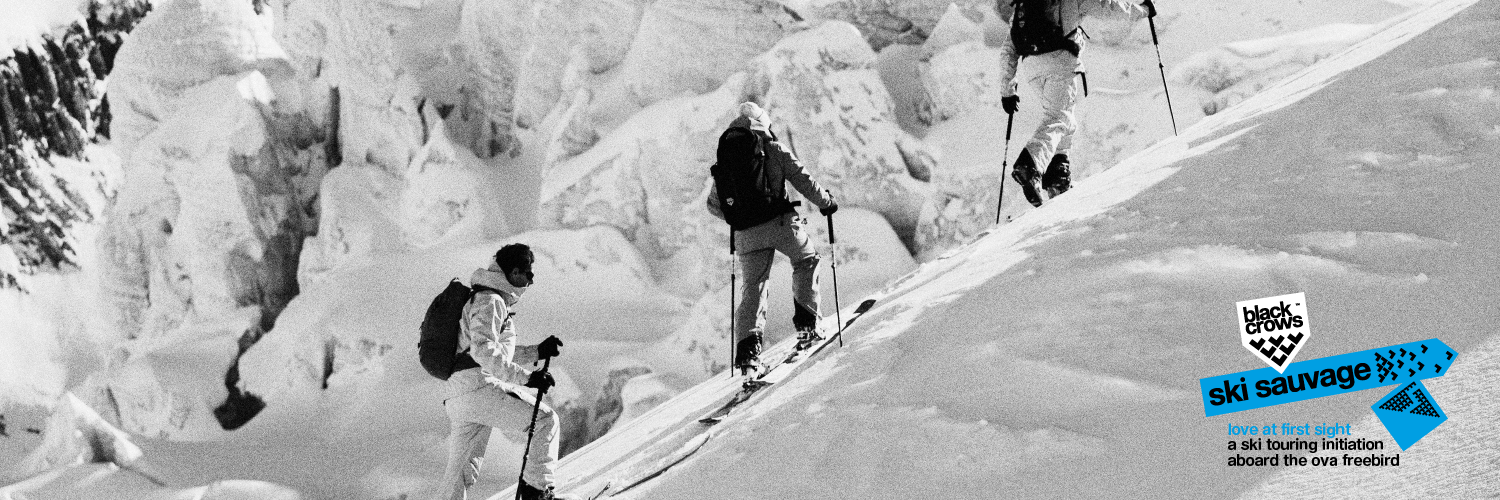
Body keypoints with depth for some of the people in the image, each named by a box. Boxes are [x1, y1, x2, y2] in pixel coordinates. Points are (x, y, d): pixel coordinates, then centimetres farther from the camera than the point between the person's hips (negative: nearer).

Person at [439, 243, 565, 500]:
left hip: (458, 397, 10)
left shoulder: (493, 300, 24)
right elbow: (484, 351, -22)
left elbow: (501, 351, 30)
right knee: (546, 419, -7)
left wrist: (538, 351, 20)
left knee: (461, 469, 13)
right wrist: (526, 376, -24)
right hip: (481, 388, -10)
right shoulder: (489, 301, -9)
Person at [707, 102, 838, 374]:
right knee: (806, 260, 21)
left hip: (745, 234, 3)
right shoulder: (773, 149, 0)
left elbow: (713, 204, 16)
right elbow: (802, 180, -1)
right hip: (780, 223, -3)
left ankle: (747, 348, -2)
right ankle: (806, 324, 12)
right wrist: (826, 202, 15)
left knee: (753, 286, 12)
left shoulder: (725, 160, 11)